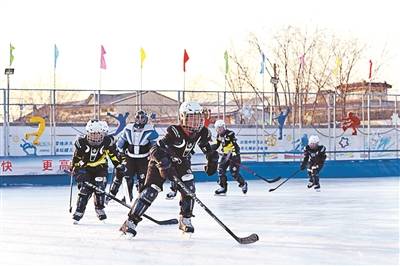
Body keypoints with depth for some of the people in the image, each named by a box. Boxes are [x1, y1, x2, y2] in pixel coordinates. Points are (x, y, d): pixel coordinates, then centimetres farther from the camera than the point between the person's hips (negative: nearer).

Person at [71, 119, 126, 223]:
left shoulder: (108, 142, -17)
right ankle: (79, 211, -1)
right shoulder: (82, 142, -20)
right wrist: (74, 169, -8)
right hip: (85, 167, -1)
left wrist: (119, 164, -5)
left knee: (99, 187, -13)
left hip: (100, 167, 1)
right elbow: (77, 156, -7)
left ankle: (99, 209, 7)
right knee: (85, 189, -12)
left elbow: (113, 154, -1)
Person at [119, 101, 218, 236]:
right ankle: (131, 222, -12)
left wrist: (212, 159, 6)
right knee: (151, 190, -14)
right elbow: (156, 149, -39)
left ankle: (185, 220, 6)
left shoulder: (202, 132, -15)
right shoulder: (174, 132, -35)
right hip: (160, 160, -6)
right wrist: (166, 166, -48)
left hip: (181, 162, 6)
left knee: (188, 188, -12)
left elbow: (206, 146, 8)